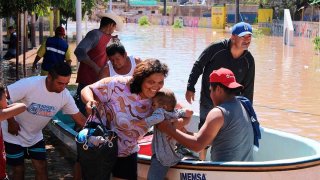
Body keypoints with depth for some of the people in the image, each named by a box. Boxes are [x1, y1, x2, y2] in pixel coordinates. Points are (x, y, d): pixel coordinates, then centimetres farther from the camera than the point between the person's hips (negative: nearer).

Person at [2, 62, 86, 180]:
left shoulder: (65, 95, -14)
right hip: (13, 136, -4)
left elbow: (79, 117, -7)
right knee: (18, 170, 6)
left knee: (41, 168, 2)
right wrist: (10, 122, -22)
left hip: (35, 137, 5)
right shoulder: (30, 84, -31)